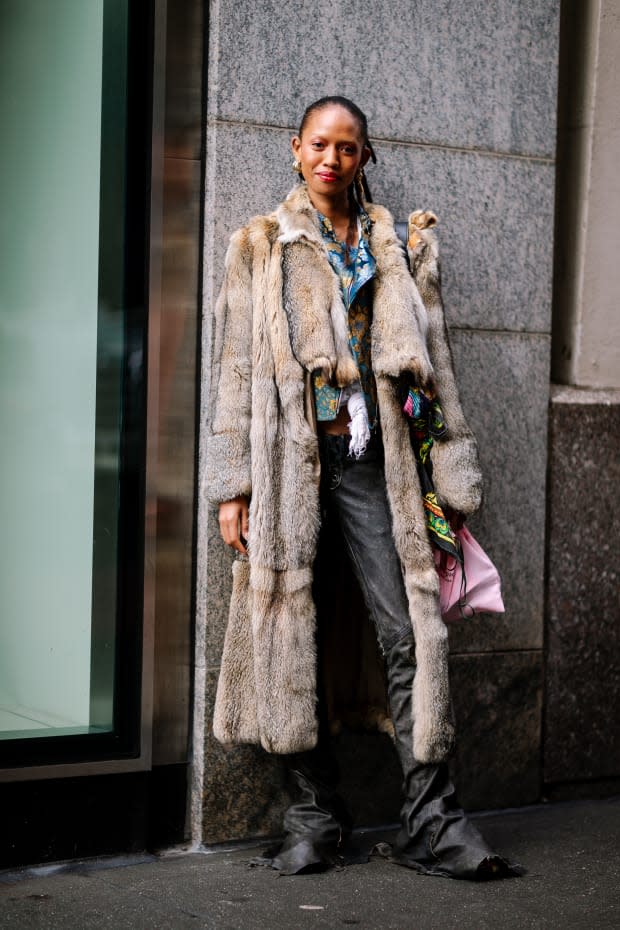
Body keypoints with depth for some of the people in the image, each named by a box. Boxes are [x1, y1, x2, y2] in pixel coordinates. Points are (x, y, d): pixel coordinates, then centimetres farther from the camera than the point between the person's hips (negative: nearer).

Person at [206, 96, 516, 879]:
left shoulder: (398, 248, 15)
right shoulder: (261, 247, 12)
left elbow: (431, 361, 14)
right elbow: (234, 368, 8)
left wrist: (447, 479, 7)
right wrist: (233, 485, 0)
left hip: (374, 463, 1)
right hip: (292, 465, -1)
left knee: (410, 634, -7)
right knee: (295, 637, -1)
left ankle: (429, 822, -3)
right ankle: (316, 819, 9)